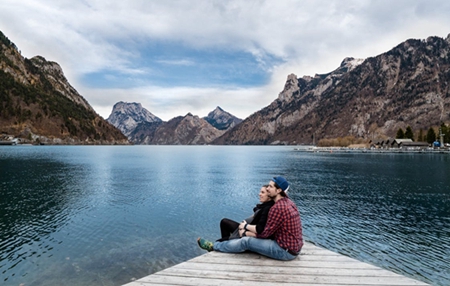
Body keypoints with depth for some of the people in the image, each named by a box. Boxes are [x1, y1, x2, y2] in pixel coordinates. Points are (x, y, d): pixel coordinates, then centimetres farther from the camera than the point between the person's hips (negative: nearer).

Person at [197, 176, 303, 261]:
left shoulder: (278, 207, -24)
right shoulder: (288, 202, 6)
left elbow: (266, 233, -17)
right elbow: (270, 227, 13)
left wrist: (245, 233, -1)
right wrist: (247, 226, 10)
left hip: (286, 251, -9)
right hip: (294, 247, 9)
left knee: (246, 241, -7)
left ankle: (213, 246, 11)